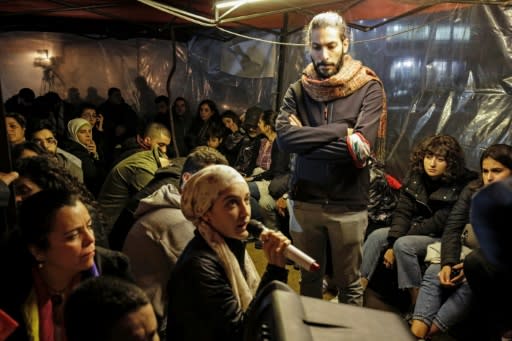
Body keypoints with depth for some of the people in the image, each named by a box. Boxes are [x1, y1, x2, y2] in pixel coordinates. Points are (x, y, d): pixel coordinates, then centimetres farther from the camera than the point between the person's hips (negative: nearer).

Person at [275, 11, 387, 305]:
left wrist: (308, 141, -13)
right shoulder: (298, 90, 2)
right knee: (310, 278, 20)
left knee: (349, 284, 14)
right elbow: (284, 137, -15)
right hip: (305, 201, 3)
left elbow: (361, 146, -19)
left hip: (349, 204, -2)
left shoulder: (369, 88, -5)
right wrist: (340, 131, -16)